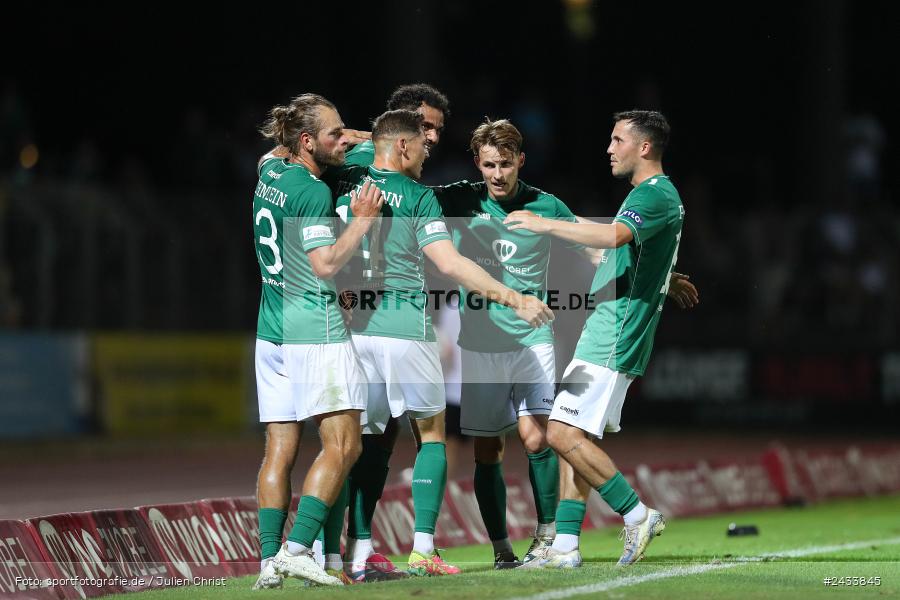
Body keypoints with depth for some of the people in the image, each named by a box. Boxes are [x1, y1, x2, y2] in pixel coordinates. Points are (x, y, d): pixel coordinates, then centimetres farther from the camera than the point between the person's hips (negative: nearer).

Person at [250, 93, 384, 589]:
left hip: (271, 332, 8)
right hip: (315, 331, -8)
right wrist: (363, 221, -9)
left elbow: (273, 153, 35)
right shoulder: (313, 192, -13)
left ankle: (269, 559, -1)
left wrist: (367, 139, 31)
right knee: (342, 445, -7)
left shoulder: (270, 172, 11)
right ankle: (298, 548, -15)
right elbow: (326, 265, -17)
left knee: (279, 450, 5)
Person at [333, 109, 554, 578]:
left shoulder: (345, 184, 6)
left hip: (352, 327, 4)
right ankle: (422, 550, 2)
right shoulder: (417, 196, -6)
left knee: (362, 439, 11)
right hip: (404, 329, -4)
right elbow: (451, 264, -14)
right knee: (432, 433, 12)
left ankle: (360, 555, 0)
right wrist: (515, 300, -12)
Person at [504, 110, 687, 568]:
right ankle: (565, 547, 7)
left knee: (564, 435, -14)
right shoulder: (652, 195, 20)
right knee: (575, 437, 8)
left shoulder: (656, 195, -14)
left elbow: (614, 236, -32)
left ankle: (637, 515, -6)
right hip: (605, 335, 11)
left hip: (613, 338, -11)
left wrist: (546, 225, -28)